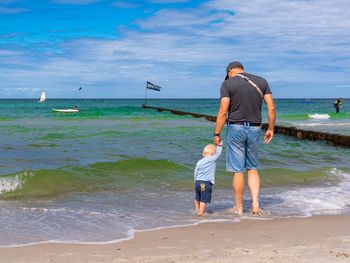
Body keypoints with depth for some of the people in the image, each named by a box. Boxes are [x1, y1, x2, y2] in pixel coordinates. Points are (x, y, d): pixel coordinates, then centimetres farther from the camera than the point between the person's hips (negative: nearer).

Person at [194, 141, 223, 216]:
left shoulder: (199, 162, 11)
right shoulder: (212, 159, -6)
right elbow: (218, 153, 5)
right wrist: (219, 144, 15)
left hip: (198, 182, 6)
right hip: (206, 183, -6)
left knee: (197, 197, 22)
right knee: (204, 199, -3)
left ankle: (197, 209, 35)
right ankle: (201, 212, -6)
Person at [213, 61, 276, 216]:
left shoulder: (227, 84, -5)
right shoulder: (261, 81, 6)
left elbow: (223, 112, -12)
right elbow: (271, 108, 1)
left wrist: (217, 134, -6)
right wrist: (271, 129, 10)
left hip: (236, 128, -3)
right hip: (254, 129, 4)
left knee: (238, 170, 4)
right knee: (252, 168, 16)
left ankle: (239, 207, 13)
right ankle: (255, 204, 5)